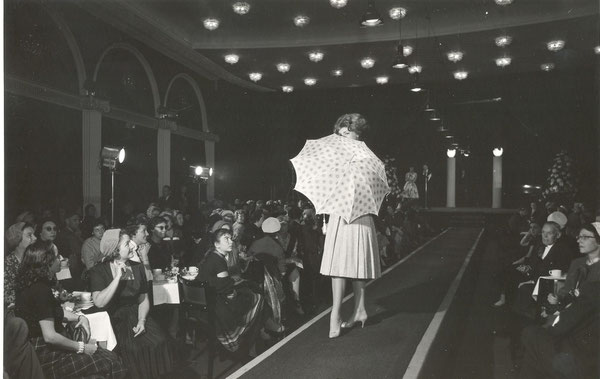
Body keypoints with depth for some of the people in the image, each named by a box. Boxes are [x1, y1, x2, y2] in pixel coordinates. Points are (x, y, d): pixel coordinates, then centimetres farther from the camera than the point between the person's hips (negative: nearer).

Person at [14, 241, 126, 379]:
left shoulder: (33, 285, 9)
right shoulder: (40, 290, -22)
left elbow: (56, 311, 24)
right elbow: (50, 336, -25)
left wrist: (79, 318, 7)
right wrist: (82, 347, -15)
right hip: (45, 357, -10)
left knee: (110, 356, 2)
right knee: (109, 363, -13)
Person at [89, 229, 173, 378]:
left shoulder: (137, 268, 9)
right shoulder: (98, 271, -5)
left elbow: (143, 299, 10)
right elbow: (99, 302, -19)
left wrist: (142, 321, -7)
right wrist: (118, 277, -17)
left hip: (135, 316, 4)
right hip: (113, 320, -4)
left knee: (158, 341, -19)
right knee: (132, 349, -27)